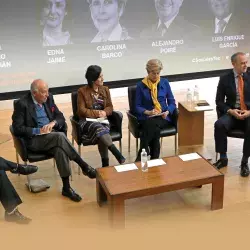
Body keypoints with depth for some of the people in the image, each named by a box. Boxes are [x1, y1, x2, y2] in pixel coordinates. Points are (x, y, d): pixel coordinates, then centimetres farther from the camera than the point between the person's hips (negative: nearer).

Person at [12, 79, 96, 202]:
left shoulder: (48, 98, 8)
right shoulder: (22, 104, -9)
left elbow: (60, 117, 12)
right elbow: (17, 128, -12)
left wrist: (53, 123, -11)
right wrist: (38, 130, -20)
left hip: (53, 135, 5)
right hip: (34, 139, -5)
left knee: (60, 149, -31)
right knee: (60, 136, -33)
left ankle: (66, 187, -26)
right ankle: (84, 166, -26)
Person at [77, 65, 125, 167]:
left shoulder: (105, 89, 12)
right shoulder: (82, 91, -2)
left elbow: (110, 107, 10)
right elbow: (82, 111, -6)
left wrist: (104, 112, -13)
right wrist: (97, 113, -16)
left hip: (102, 120, 3)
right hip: (87, 121, -3)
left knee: (101, 135, -33)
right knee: (98, 128, -37)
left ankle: (105, 163, -32)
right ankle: (119, 155, -45)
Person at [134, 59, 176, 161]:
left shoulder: (164, 82, 8)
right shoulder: (141, 85, 2)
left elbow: (172, 102, 9)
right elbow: (137, 107, 0)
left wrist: (167, 112, -12)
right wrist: (148, 112, -19)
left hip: (163, 117, 1)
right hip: (146, 118, -1)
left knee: (153, 124, -33)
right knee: (154, 128, -35)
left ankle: (140, 157, -26)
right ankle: (154, 157, -23)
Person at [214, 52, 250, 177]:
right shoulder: (225, 79, 2)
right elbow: (219, 101, 1)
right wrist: (231, 111, -16)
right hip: (232, 113, 0)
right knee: (219, 124, -31)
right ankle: (223, 158, -14)